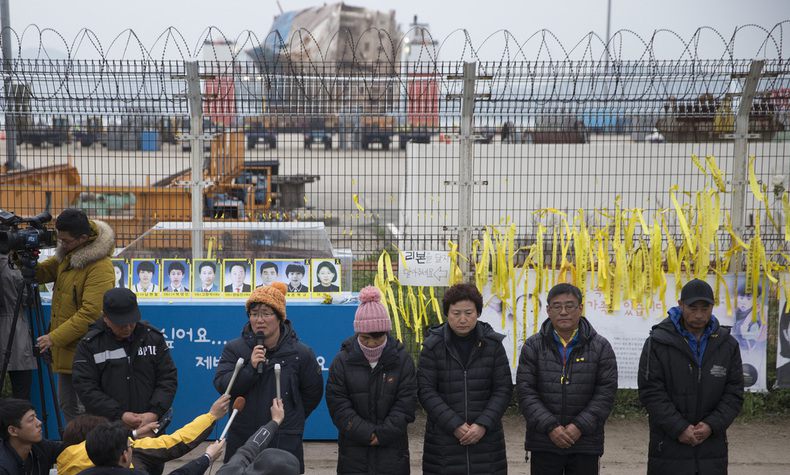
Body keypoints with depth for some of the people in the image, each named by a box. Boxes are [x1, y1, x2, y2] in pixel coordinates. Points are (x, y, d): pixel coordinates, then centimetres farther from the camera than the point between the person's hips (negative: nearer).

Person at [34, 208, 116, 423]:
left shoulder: (100, 268, -23)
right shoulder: (66, 254, 5)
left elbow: (90, 313, -26)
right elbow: (41, 273, 11)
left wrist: (54, 338, -23)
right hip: (66, 348, 9)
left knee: (85, 410, -3)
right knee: (67, 405, 20)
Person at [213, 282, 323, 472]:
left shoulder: (301, 353, -2)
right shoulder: (234, 349, 1)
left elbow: (313, 392, 9)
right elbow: (221, 385, -10)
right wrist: (251, 368, -22)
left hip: (285, 442, -1)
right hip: (241, 441, 1)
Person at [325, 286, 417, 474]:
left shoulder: (402, 359, -2)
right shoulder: (342, 361, -2)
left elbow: (406, 404, -6)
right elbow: (338, 406, -6)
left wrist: (381, 434, -13)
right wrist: (367, 434, -13)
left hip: (392, 450, 0)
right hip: (353, 452, 0)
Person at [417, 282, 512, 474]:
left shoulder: (492, 344, 3)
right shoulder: (433, 345, -1)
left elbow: (503, 389, 1)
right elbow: (426, 391, -5)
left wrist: (483, 424, -11)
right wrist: (454, 425, -14)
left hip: (486, 437, 1)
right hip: (443, 441, -1)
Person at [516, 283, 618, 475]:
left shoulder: (600, 347, 2)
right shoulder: (533, 346, 2)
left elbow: (606, 393, -3)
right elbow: (525, 392, -3)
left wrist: (580, 426, -13)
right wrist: (550, 427, -14)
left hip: (586, 444, 0)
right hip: (543, 444, 0)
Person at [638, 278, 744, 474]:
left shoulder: (727, 344, 8)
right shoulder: (658, 342, -3)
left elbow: (734, 393, 6)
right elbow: (651, 392, -8)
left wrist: (713, 425, -9)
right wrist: (679, 428, -15)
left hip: (712, 449, 3)